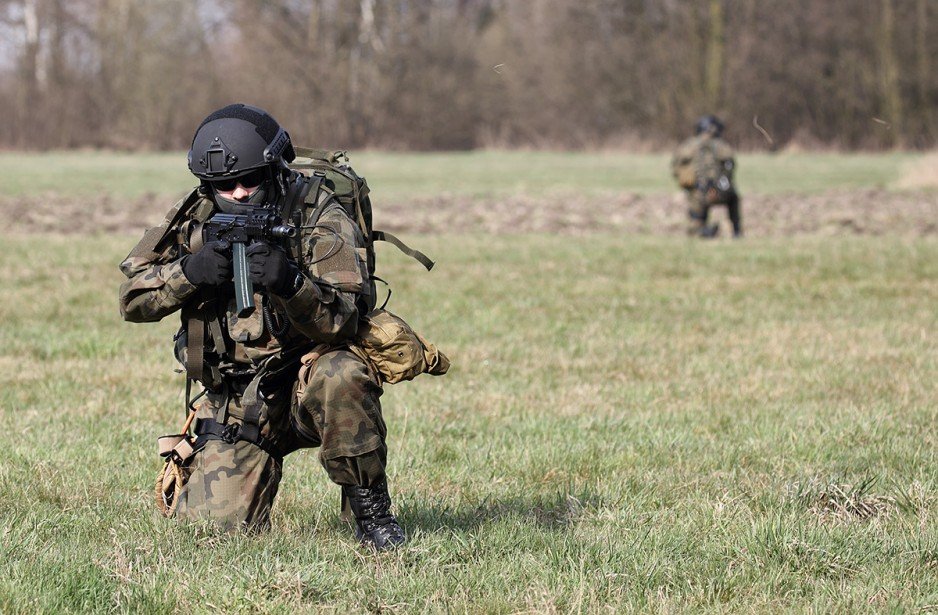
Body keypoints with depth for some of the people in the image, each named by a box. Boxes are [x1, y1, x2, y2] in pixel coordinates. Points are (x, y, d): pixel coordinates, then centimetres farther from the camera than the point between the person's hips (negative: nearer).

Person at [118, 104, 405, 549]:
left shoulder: (321, 220, -11)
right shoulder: (195, 221, 1)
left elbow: (340, 321, -20)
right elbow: (133, 300, 0)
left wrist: (290, 282, -39)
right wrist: (188, 272, -19)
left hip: (306, 386, -3)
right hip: (235, 406, 3)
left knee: (339, 376, -38)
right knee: (214, 522, -12)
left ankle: (370, 510, -19)